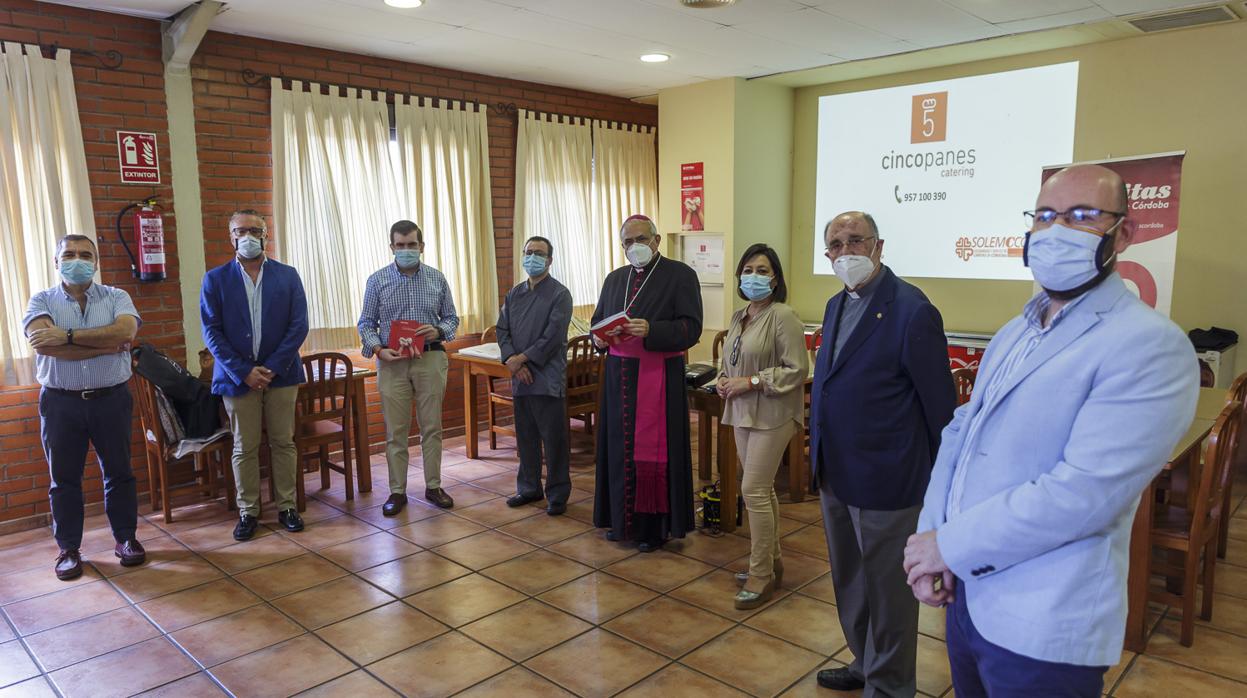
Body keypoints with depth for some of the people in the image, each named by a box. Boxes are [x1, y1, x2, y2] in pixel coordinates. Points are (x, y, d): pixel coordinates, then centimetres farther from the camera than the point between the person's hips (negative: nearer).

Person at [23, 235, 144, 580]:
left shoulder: (116, 297, 2)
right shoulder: (42, 301, 2)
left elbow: (126, 331, -19)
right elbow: (42, 343, -17)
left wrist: (68, 336, -20)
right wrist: (107, 344, -17)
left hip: (111, 399, 0)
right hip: (60, 402, 0)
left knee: (119, 472, 10)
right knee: (64, 478, 9)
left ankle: (126, 538, 24)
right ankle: (69, 548, 22)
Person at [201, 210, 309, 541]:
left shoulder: (287, 275, 4)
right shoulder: (215, 279, 3)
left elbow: (299, 325, -2)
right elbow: (212, 332, -3)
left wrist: (273, 367, -11)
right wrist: (243, 372, -12)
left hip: (280, 373, 1)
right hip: (238, 375, 0)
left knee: (283, 443, 7)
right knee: (244, 448, 6)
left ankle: (287, 507, 18)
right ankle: (248, 512, 18)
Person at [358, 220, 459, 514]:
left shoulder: (437, 279, 5)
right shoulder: (377, 280, 2)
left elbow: (451, 318, 10)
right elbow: (366, 323, 4)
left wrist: (438, 330, -11)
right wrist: (379, 349, -14)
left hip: (431, 359, 1)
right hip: (392, 361, -1)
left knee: (432, 426, 7)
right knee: (395, 430, 4)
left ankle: (433, 486, 20)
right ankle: (397, 491, 14)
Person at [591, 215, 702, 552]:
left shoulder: (681, 275, -3)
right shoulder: (615, 279, 15)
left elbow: (691, 328, -11)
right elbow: (597, 321, 19)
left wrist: (650, 330, -25)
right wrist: (599, 337, -5)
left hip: (659, 378, -5)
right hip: (619, 376, 5)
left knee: (654, 452, -1)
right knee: (620, 447, 8)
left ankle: (656, 525, 12)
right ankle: (622, 519, 22)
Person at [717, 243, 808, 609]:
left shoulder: (783, 317, -14)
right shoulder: (739, 317, 10)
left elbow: (797, 370, -17)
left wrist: (751, 381, -18)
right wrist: (723, 380, 2)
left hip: (772, 415, -8)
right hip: (743, 414, 8)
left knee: (754, 490, -8)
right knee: (761, 490, 15)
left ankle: (762, 575, 5)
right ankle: (770, 561, 28)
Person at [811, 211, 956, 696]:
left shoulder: (912, 311, -18)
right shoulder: (837, 305, 8)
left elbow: (940, 402, -14)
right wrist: (821, 451, 15)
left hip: (885, 480, -8)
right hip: (835, 474, 8)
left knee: (887, 588, 10)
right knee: (849, 581, 23)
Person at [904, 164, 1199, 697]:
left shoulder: (1150, 346, -16)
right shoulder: (1014, 333, 10)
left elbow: (1085, 492, -25)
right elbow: (961, 432, 6)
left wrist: (950, 544, -18)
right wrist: (930, 536, -8)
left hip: (1042, 631, -7)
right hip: (964, 591, 7)